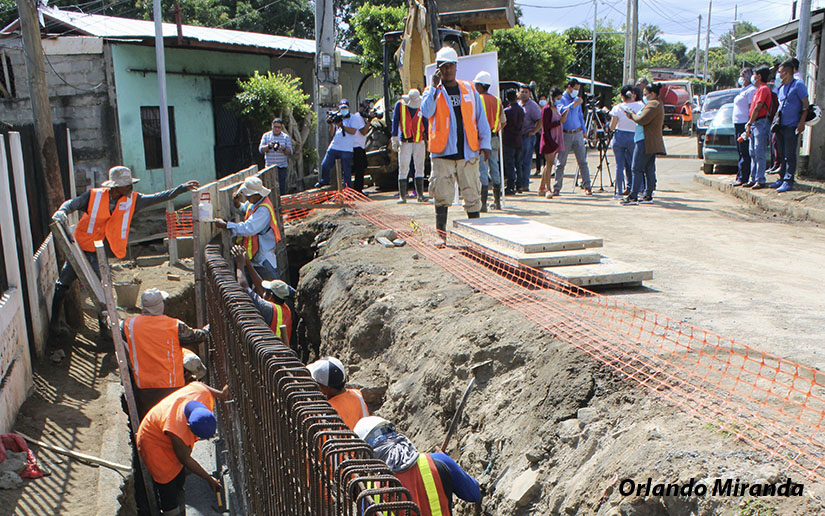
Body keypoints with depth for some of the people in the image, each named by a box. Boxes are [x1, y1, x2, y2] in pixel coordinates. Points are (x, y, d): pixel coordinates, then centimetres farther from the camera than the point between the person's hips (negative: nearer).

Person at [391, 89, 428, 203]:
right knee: (403, 168, -5)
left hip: (419, 142, 2)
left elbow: (425, 125, 11)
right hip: (405, 142, -2)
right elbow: (395, 122, 2)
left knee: (420, 168, 4)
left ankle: (420, 194, 11)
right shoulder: (400, 105, 1)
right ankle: (402, 196, 0)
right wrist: (395, 140, -3)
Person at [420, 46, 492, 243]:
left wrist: (485, 143, 7)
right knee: (442, 195, -4)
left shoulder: (469, 90, 12)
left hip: (468, 152, 2)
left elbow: (481, 119, 14)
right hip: (442, 153, -1)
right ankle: (440, 231, 7)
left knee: (472, 194, 5)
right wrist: (435, 87, -15)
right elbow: (426, 111, -13)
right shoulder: (432, 91, 7)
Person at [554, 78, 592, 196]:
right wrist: (574, 104, -27)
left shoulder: (577, 99, 16)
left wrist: (583, 130, 21)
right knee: (561, 162, -2)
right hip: (565, 134, -4)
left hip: (578, 133, 4)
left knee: (582, 161, -1)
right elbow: (561, 110, -22)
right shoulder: (561, 99, -1)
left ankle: (587, 186, 1)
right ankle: (557, 187, 4)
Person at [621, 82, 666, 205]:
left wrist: (632, 115, -3)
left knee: (637, 169, -9)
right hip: (654, 142, 11)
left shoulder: (652, 104, -13)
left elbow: (642, 120, -21)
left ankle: (633, 197, -11)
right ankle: (648, 196, 11)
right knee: (649, 169, 10)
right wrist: (634, 115, 12)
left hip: (646, 142, -10)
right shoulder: (659, 104, 21)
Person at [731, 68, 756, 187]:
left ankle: (742, 178, -7)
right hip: (737, 124, 10)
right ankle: (740, 177, 15)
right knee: (741, 153, 11)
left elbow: (752, 109, -17)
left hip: (744, 124, -10)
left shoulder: (751, 90, -10)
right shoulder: (743, 90, 20)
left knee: (744, 153, -8)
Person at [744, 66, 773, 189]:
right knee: (752, 152, 11)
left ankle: (760, 180, -9)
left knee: (759, 153, -10)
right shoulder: (759, 89, 20)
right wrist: (749, 124, 16)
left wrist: (749, 124, -15)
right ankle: (753, 179, 16)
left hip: (761, 123, -10)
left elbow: (757, 108, -15)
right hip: (754, 124, 10)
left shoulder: (764, 89, -10)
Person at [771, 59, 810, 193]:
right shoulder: (781, 87, 17)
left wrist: (802, 122, -17)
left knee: (790, 155, -7)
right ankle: (782, 179, 19)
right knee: (781, 155, 11)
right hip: (781, 126, 8)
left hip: (792, 126, -8)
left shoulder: (798, 84, -6)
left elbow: (805, 105, -9)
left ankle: (788, 181, -5)